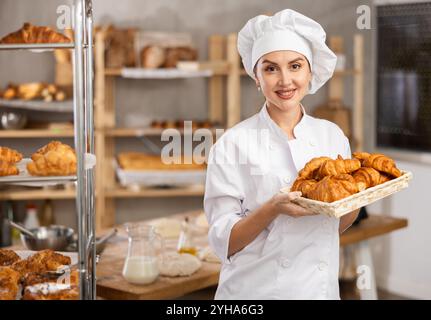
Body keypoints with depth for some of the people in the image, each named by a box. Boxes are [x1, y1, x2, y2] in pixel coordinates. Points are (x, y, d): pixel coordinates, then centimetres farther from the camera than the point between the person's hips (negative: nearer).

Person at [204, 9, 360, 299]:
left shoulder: (332, 135, -1)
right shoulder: (233, 144, -13)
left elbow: (338, 226, 6)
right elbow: (224, 242, -13)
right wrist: (273, 209, -28)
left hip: (321, 286, 4)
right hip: (255, 289, -4)